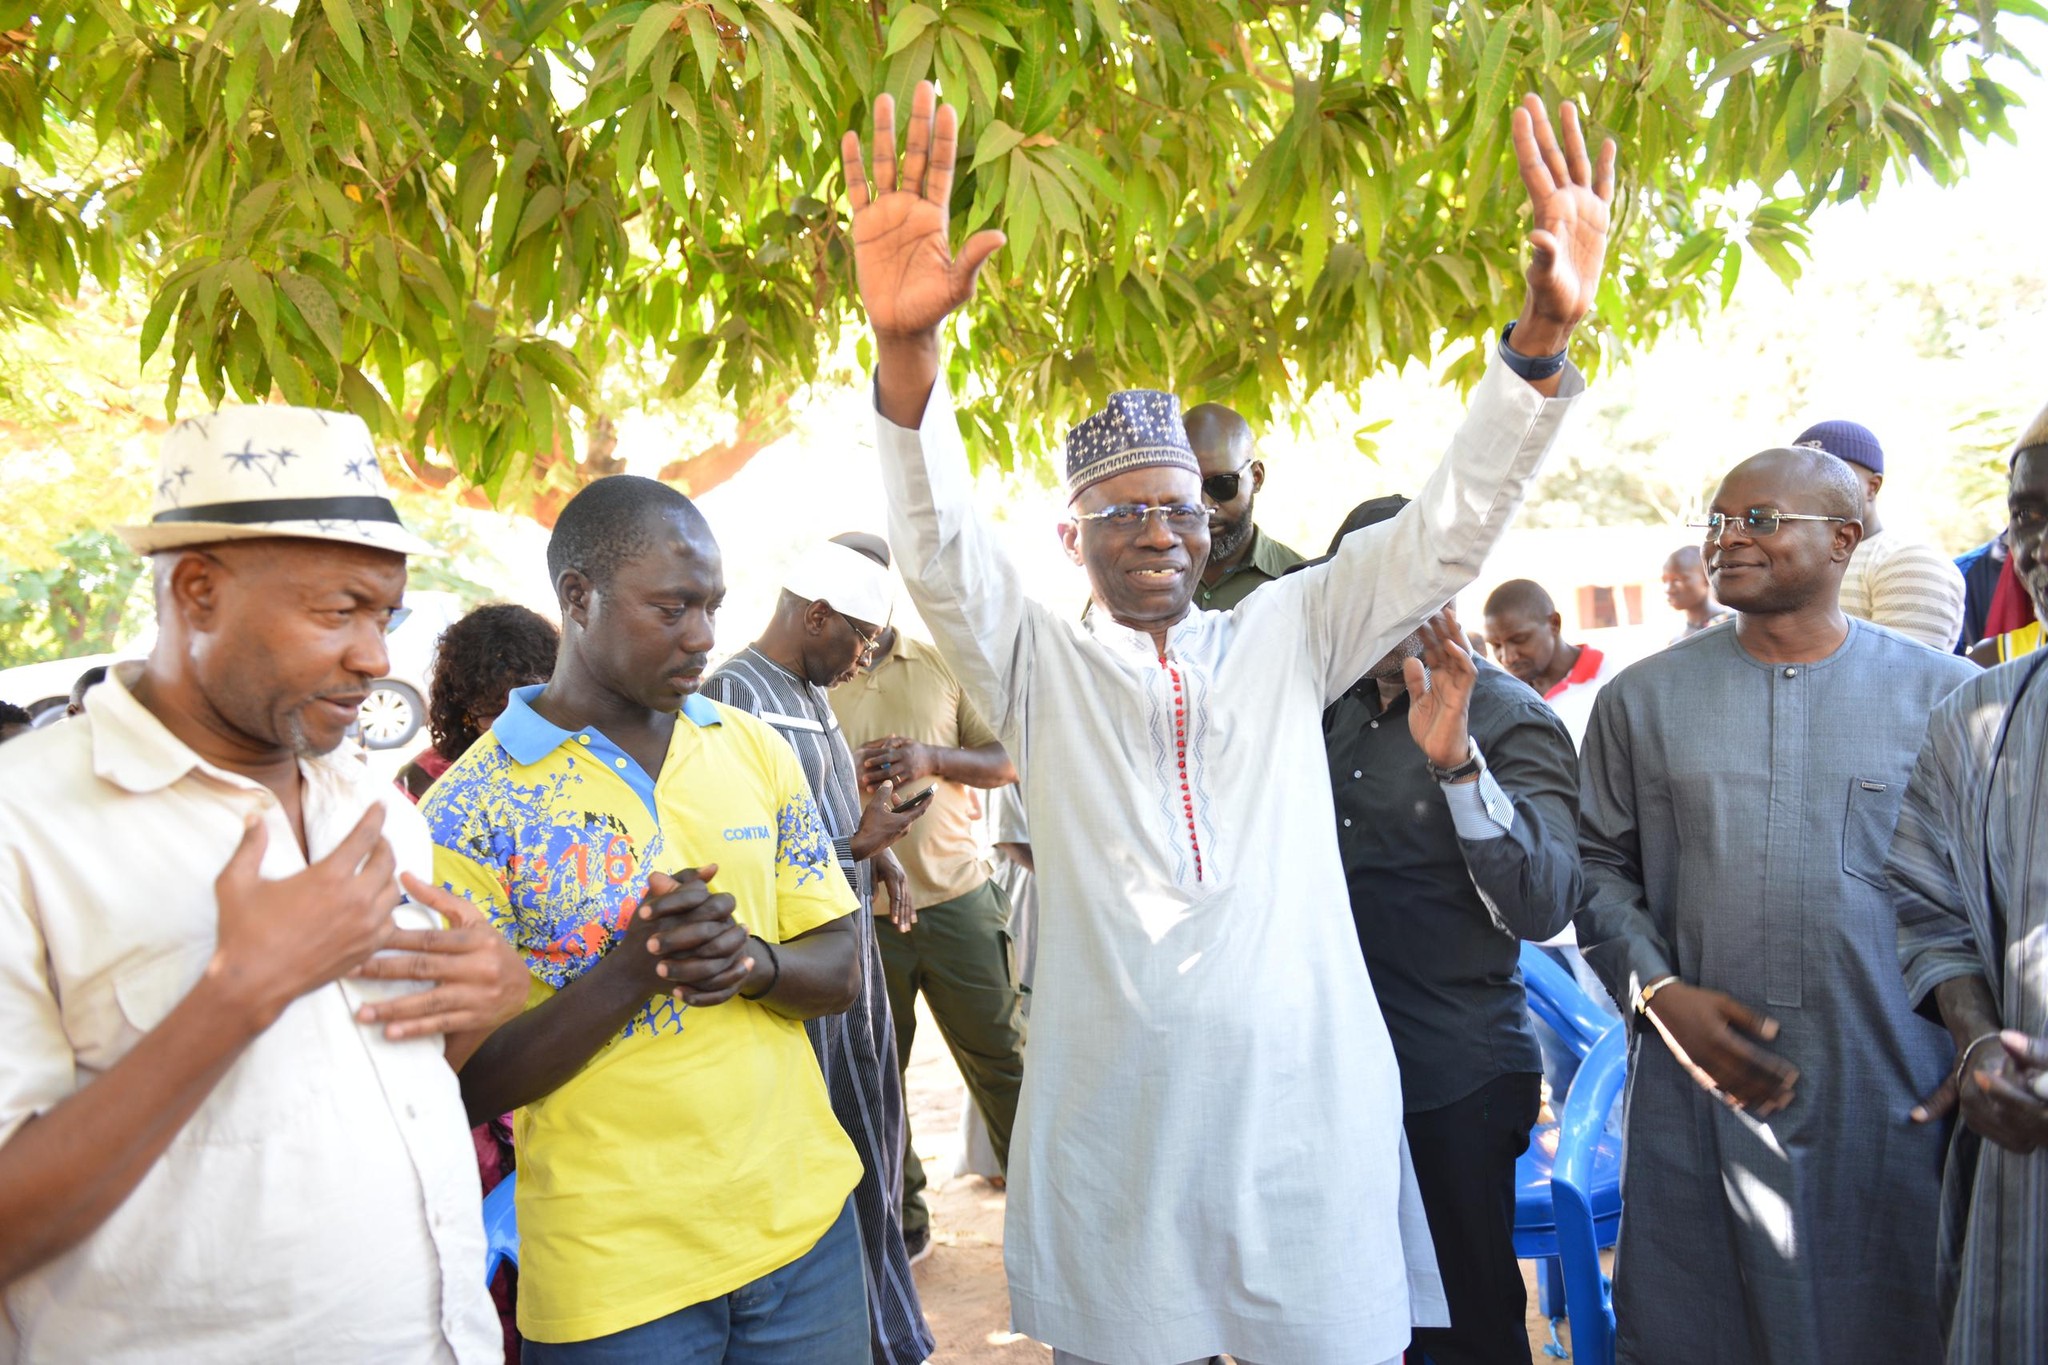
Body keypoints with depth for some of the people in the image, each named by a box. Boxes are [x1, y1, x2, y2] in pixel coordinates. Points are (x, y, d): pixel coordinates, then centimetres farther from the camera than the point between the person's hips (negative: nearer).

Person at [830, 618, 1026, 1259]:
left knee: (1001, 1057, 8)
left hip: (958, 898, 1)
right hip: (859, 911, 0)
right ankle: (901, 1221, 28)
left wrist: (933, 758, -14)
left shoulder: (943, 664, 5)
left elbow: (1004, 763, 5)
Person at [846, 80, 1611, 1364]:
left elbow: (1443, 537, 1)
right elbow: (942, 552, -11)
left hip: (1308, 1116, 1)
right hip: (1114, 1130, -1)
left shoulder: (1284, 635, 10)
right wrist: (907, 348, -29)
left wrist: (1543, 337, -13)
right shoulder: (1038, 663, 5)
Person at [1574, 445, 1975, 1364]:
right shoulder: (1643, 696, 5)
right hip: (1700, 1093, 1)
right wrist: (1659, 993, -6)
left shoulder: (1946, 695, 2)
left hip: (1891, 1103, 0)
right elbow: (1597, 864, 7)